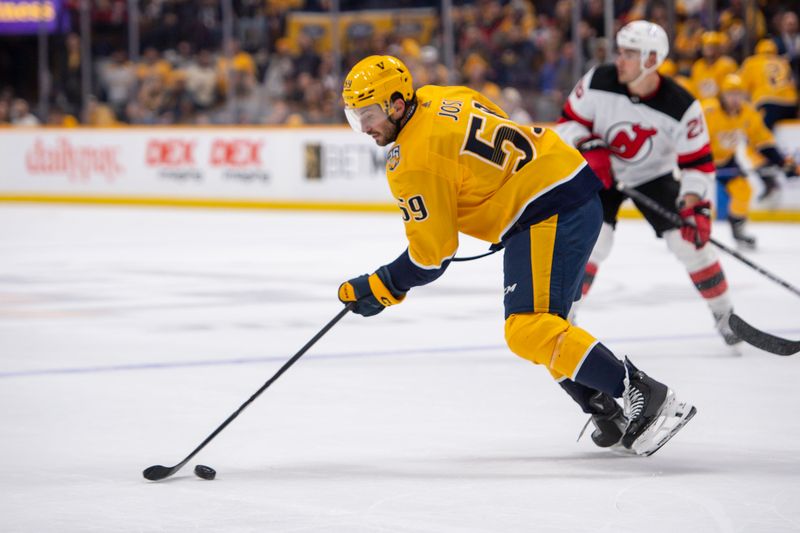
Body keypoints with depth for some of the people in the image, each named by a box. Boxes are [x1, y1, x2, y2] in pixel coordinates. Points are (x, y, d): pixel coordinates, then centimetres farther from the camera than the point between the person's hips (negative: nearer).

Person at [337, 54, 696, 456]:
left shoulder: (415, 162, -15)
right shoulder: (443, 99, 10)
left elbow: (431, 254, -12)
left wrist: (381, 288, 0)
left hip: (550, 214, -11)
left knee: (531, 330, -18)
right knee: (531, 327, 18)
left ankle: (648, 397, -22)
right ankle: (608, 413, 16)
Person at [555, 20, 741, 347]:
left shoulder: (681, 107, -26)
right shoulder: (598, 82, -23)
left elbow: (698, 162, -18)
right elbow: (569, 121, -9)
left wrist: (697, 204, -31)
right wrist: (587, 147, -29)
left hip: (654, 175, 0)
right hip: (600, 171, 0)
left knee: (689, 239, -9)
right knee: (593, 238, -22)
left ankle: (723, 313, 10)